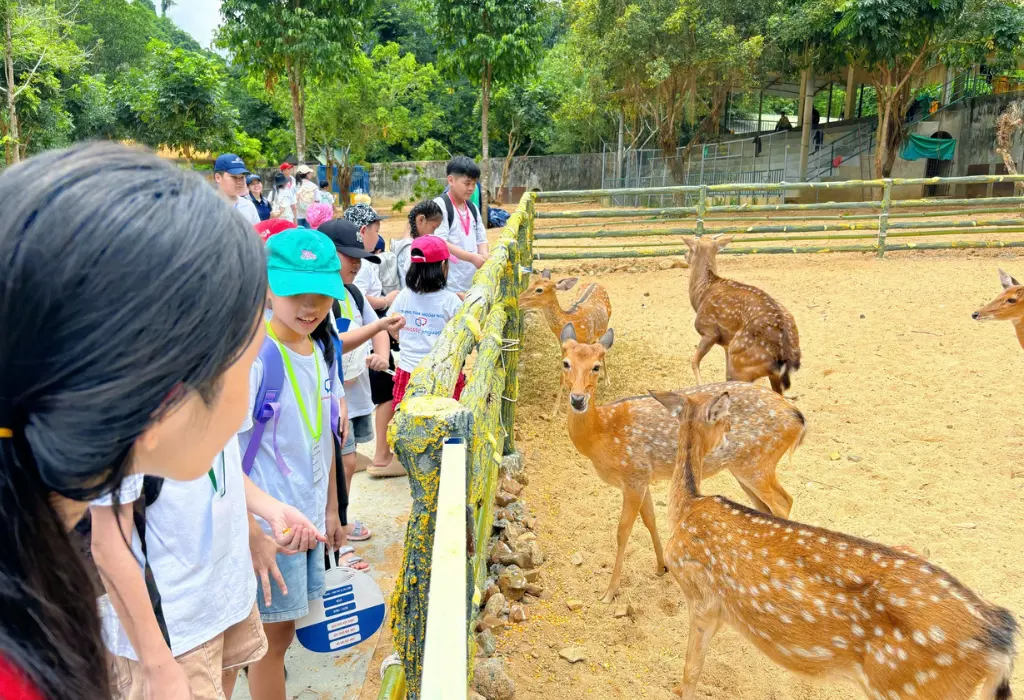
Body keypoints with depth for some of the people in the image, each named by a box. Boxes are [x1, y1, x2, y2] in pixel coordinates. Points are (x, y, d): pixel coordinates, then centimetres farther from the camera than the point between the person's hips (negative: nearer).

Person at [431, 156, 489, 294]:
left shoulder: (473, 208, 13)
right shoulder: (440, 205, -10)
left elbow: (481, 239, 17)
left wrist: (485, 259, -5)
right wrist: (472, 258, -24)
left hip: (472, 284, 8)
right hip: (448, 285, -8)